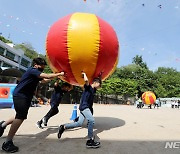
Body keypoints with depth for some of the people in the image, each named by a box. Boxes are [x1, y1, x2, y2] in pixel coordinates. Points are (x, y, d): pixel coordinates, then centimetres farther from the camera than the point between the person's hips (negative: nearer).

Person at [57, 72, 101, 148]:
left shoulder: (93, 90, 15)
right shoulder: (88, 87, -8)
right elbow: (86, 80, -30)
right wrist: (84, 74, -10)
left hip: (87, 107, 10)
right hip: (84, 106, -9)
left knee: (79, 123, 6)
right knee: (91, 120, -21)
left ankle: (63, 127, 17)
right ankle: (90, 141, -16)